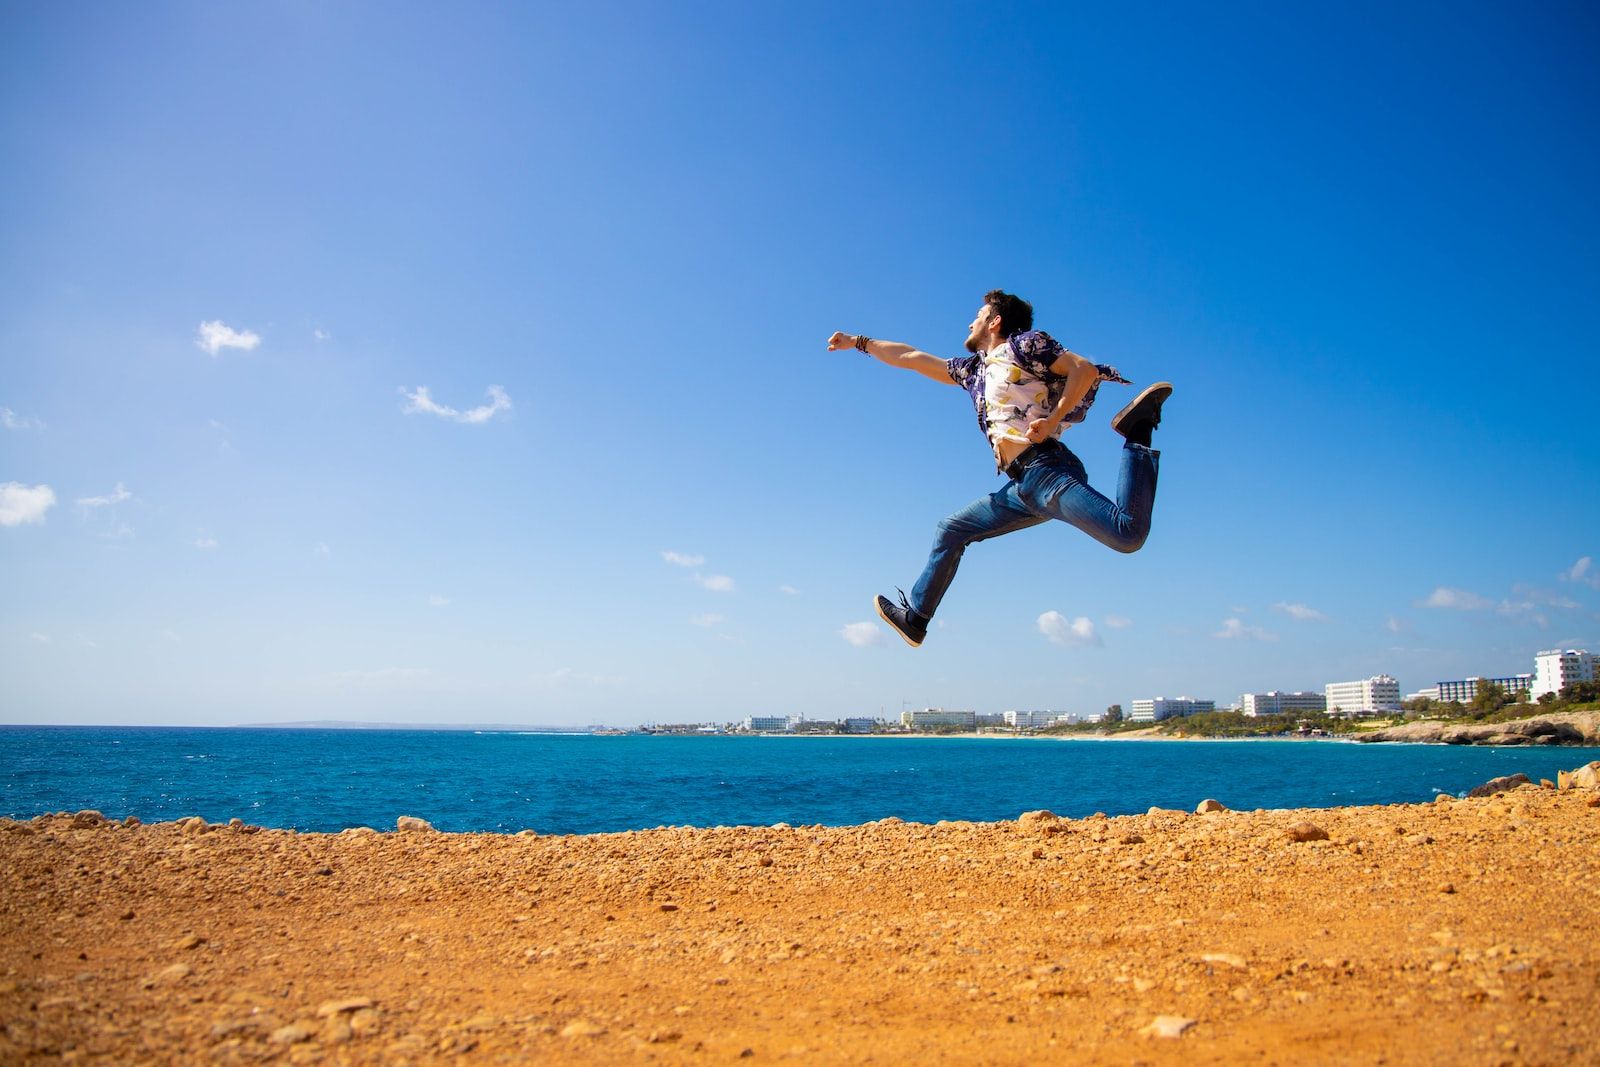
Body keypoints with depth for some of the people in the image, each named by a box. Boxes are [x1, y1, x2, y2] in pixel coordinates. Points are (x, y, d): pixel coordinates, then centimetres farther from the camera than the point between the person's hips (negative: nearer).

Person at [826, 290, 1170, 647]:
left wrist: (1052, 421, -16)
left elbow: (1085, 368, -5)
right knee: (950, 531, 14)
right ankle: (913, 617, 23)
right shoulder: (974, 369, 27)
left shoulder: (1025, 344, 6)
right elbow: (911, 358, 35)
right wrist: (858, 342, 41)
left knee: (1128, 534, -27)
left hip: (1047, 471, -8)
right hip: (1023, 488, 8)